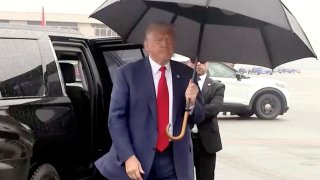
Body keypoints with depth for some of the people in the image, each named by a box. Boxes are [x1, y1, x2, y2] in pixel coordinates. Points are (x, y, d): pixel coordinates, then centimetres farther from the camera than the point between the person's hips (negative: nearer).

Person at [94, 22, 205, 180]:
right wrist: (128, 157, -16)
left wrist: (191, 103, -12)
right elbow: (116, 118, -6)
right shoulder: (127, 73, -3)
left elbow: (199, 117, 11)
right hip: (138, 159, -3)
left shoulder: (186, 74, 6)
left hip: (175, 162, 3)